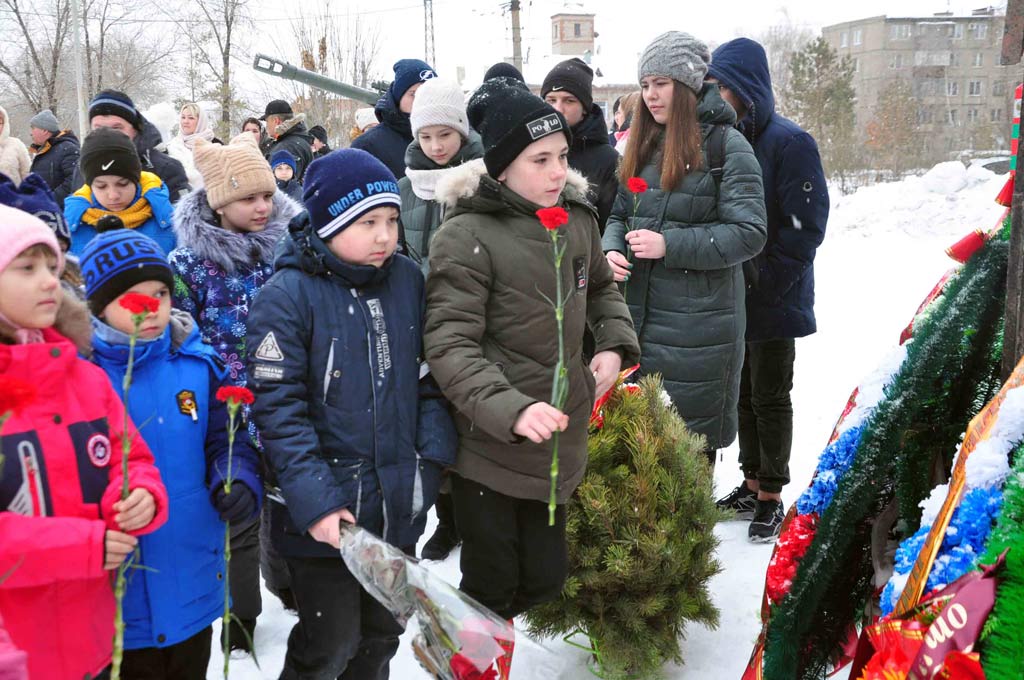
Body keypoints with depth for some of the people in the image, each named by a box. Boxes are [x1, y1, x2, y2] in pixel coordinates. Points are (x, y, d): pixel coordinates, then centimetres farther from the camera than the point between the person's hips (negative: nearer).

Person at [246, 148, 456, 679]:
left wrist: (432, 457, -3)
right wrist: (314, 501, -21)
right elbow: (278, 407, -17)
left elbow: (428, 378, 8)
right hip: (324, 515, -5)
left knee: (382, 635, 22)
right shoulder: (288, 296, -15)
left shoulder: (409, 281, 2)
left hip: (398, 508, 5)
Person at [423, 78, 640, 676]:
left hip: (558, 443, 6)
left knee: (545, 580, 16)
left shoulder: (577, 218, 3)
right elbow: (450, 345, -20)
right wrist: (510, 409, -33)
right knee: (493, 590, 6)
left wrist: (616, 345, 3)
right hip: (488, 447, -6)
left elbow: (602, 289, 21)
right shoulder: (467, 236, -16)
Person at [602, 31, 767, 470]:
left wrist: (669, 245, -19)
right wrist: (612, 249, -5)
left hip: (698, 324, -6)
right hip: (639, 316, 6)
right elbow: (619, 214, 18)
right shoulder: (643, 145, 13)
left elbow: (749, 233, -13)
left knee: (691, 436, 2)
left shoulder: (725, 144, -8)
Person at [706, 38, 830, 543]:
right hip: (731, 301, 7)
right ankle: (752, 485, 31)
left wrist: (761, 280, -18)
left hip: (773, 301, -7)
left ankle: (771, 499, 19)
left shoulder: (789, 142, -15)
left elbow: (806, 227, -17)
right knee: (743, 394, 16)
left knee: (770, 398, 4)